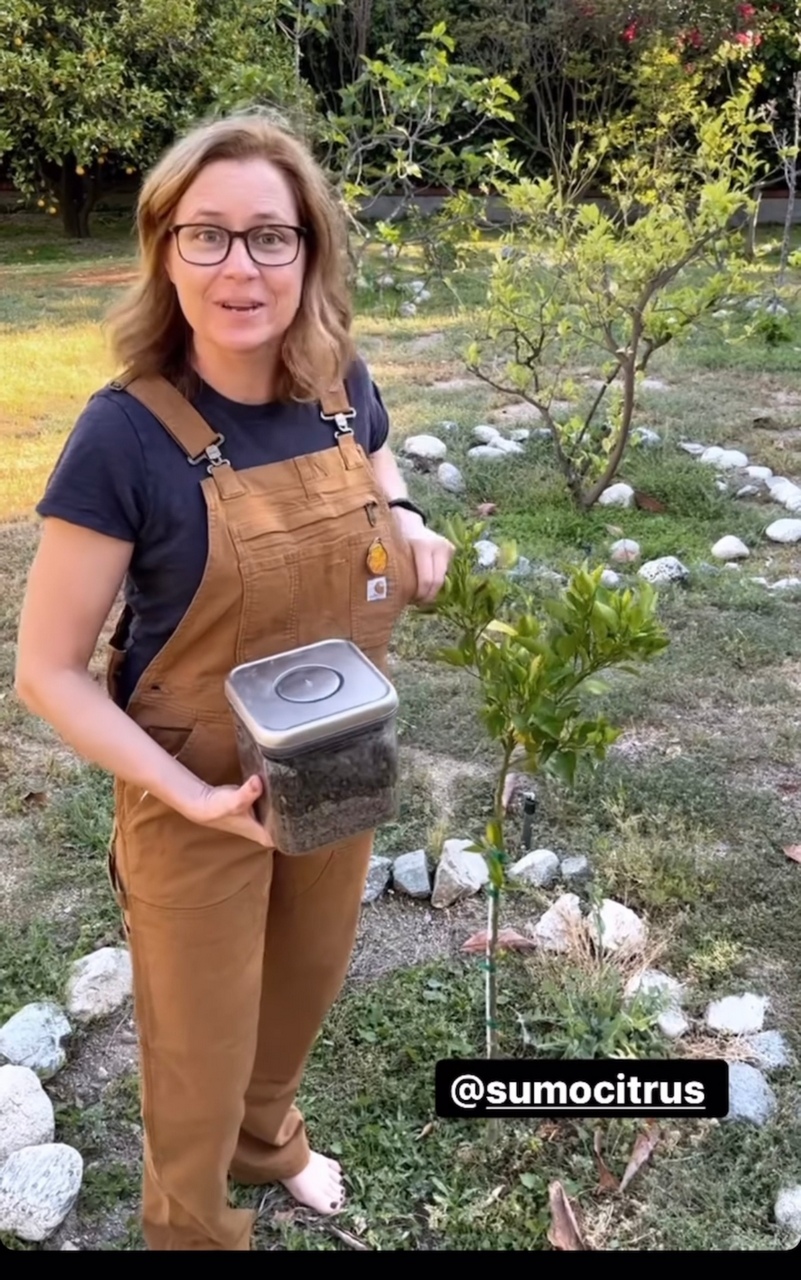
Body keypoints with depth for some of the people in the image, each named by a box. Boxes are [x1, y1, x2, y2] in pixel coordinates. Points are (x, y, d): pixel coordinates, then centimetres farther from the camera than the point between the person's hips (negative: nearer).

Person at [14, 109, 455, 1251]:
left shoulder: (344, 387, -8)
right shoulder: (125, 435, -24)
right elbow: (46, 670, -18)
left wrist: (411, 535, -9)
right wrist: (193, 799, -24)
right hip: (199, 800, -5)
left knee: (308, 983, 28)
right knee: (201, 1045, 17)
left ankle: (268, 1138, 61)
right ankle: (190, 1225, 51)